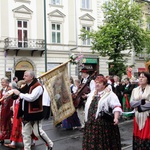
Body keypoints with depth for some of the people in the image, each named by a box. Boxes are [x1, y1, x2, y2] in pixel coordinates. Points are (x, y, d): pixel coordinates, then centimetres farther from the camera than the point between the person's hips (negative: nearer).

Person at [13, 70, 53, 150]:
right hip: (25, 113, 8)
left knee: (38, 132, -2)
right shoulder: (25, 87, 11)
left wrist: (19, 94, -19)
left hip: (34, 113, -8)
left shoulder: (38, 86, -15)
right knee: (25, 134, 11)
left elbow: (31, 97, -27)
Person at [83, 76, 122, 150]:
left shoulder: (110, 94, -6)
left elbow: (116, 107, -14)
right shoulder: (91, 94, 16)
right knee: (91, 144, 10)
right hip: (91, 124, 6)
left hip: (104, 125, -6)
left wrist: (116, 118, -29)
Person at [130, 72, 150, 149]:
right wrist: (142, 101, -12)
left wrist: (140, 107, -10)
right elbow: (131, 103, 2)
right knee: (138, 136, 7)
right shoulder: (135, 90, 10)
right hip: (137, 117, 4)